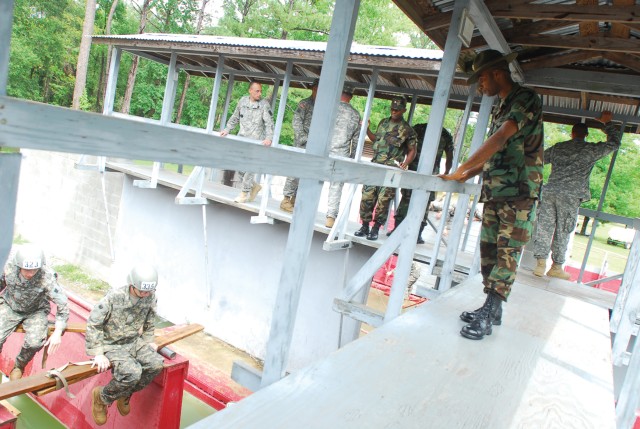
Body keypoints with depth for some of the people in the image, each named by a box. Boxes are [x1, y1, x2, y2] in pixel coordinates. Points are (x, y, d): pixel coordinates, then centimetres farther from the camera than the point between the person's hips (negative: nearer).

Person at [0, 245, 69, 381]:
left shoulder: (47, 277, -29)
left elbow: (62, 305, -22)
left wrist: (57, 333, -24)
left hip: (36, 311, -2)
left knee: (35, 342, -23)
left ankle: (19, 365, 13)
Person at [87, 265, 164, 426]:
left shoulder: (150, 296, -8)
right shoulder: (114, 297, -23)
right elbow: (93, 324, -18)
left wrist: (149, 340, 9)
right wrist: (98, 353, -20)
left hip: (134, 341, 6)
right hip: (112, 344, -6)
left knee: (156, 364, -17)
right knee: (133, 372, -29)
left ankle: (125, 394, 10)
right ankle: (101, 397, 1)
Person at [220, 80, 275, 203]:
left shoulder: (264, 104, -7)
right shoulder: (243, 101, 6)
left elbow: (269, 123, -14)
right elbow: (235, 118, 17)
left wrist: (269, 138, -27)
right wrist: (226, 130, 10)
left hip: (255, 141, -5)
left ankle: (245, 193, 7)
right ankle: (254, 186, 26)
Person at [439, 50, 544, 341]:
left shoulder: (526, 99, -8)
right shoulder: (501, 108, 18)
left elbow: (499, 139, -21)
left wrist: (460, 170, -23)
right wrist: (466, 176, 9)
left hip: (519, 195, -8)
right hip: (494, 193, 9)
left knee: (506, 255, -6)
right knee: (488, 251, 9)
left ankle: (487, 317, -4)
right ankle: (492, 309, 19)